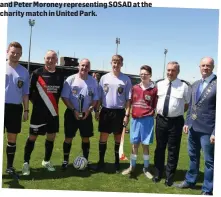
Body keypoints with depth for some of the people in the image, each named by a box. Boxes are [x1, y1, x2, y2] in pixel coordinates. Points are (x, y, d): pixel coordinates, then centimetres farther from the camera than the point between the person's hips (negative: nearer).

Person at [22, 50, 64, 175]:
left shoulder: (60, 75, 3)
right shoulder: (37, 73, -7)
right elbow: (30, 91, -3)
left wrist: (53, 104, 10)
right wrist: (37, 102, -1)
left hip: (53, 112, 4)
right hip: (39, 112, -4)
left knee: (51, 137, 11)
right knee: (32, 137, 3)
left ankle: (47, 161, 30)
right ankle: (26, 163, 17)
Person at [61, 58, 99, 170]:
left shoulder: (93, 81, 2)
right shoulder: (71, 79, -6)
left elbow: (95, 99, 6)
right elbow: (64, 97, -6)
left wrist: (89, 110, -10)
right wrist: (74, 110, -15)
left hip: (86, 114, 2)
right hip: (72, 113, -2)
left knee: (86, 138, 9)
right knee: (68, 137, 3)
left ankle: (85, 160, 23)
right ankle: (65, 160, 17)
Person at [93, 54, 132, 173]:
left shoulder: (126, 79, -2)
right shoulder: (104, 78, 3)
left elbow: (128, 99, -1)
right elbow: (99, 96, 7)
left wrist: (127, 114, -6)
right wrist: (97, 110, 4)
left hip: (119, 112, -1)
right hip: (105, 111, 2)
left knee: (118, 138, 9)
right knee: (103, 137, 6)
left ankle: (117, 162, 22)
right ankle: (101, 162, 19)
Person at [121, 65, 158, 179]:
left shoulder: (154, 89, -5)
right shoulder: (135, 88, 6)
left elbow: (156, 106, -2)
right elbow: (131, 103, 12)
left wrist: (149, 114, -11)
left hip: (147, 120, -3)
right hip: (135, 119, 3)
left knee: (145, 144, 7)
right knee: (134, 144, 12)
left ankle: (146, 168, 23)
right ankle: (132, 167, 25)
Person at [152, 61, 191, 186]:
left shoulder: (184, 86, -6)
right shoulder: (159, 85, 4)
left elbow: (188, 104, 4)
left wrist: (178, 112, -2)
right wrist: (157, 110, 6)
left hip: (176, 121, -3)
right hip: (161, 120, 3)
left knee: (173, 150, 8)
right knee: (160, 148, 15)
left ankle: (170, 177, 25)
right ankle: (158, 174, 32)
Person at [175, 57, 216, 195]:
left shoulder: (217, 84, -13)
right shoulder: (196, 84, 10)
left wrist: (215, 132, -17)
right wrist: (187, 122, 11)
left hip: (207, 129, -7)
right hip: (193, 127, 7)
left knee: (209, 160, 7)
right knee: (193, 156, 21)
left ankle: (207, 190, 22)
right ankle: (190, 180, 39)